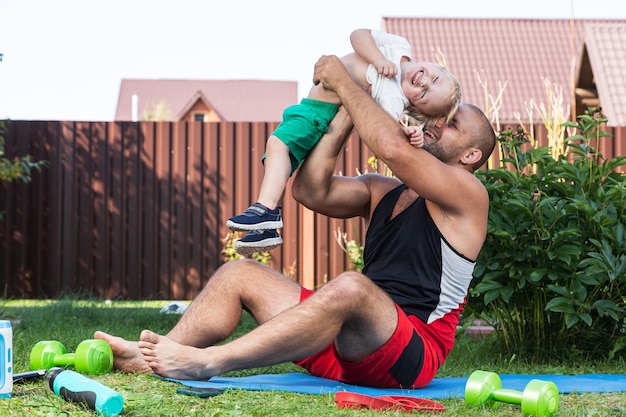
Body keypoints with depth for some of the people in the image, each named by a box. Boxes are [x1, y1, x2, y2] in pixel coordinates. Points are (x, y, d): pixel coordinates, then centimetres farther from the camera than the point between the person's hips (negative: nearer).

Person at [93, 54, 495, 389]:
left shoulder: (466, 194, -2)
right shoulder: (380, 191, 22)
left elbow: (393, 148, -19)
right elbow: (311, 191, 5)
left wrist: (342, 81, -9)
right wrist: (345, 116, 3)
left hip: (411, 355, -8)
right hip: (346, 350, 8)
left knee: (350, 286, -38)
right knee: (240, 273, 2)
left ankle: (206, 362, -42)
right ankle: (155, 355, -19)